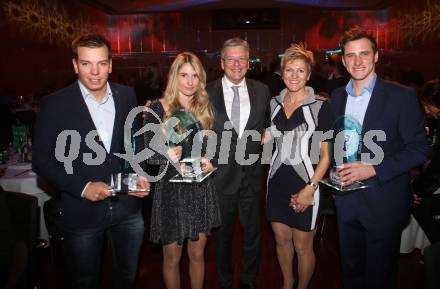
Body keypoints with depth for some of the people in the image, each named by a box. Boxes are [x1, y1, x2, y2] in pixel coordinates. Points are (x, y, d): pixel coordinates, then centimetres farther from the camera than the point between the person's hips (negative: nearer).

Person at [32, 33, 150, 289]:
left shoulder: (126, 96, -2)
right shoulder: (55, 104, -12)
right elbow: (42, 161, -8)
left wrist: (140, 173, -6)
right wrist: (82, 188, -19)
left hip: (128, 208, 3)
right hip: (83, 212, -2)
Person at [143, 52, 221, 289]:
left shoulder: (205, 108, 6)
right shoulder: (158, 108, -6)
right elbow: (148, 153, -8)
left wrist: (210, 162, -7)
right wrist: (167, 155, -27)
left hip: (201, 189, 3)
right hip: (171, 189, -3)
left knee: (197, 254, 16)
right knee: (172, 258, 11)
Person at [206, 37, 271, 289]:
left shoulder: (262, 91, 1)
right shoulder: (207, 93, -6)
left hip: (252, 174, 2)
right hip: (220, 174, -2)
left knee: (253, 233, 16)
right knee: (223, 235, 16)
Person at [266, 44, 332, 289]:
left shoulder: (320, 107, -9)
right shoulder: (275, 103, 5)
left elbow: (326, 154, -10)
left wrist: (310, 188, -16)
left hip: (304, 185, -4)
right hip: (277, 182, 5)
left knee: (303, 247, 9)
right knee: (281, 240, 18)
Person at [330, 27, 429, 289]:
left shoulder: (402, 96, -11)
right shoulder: (337, 96, 5)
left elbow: (419, 149, -12)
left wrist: (373, 169, -21)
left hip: (384, 203, -4)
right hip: (346, 200, 4)